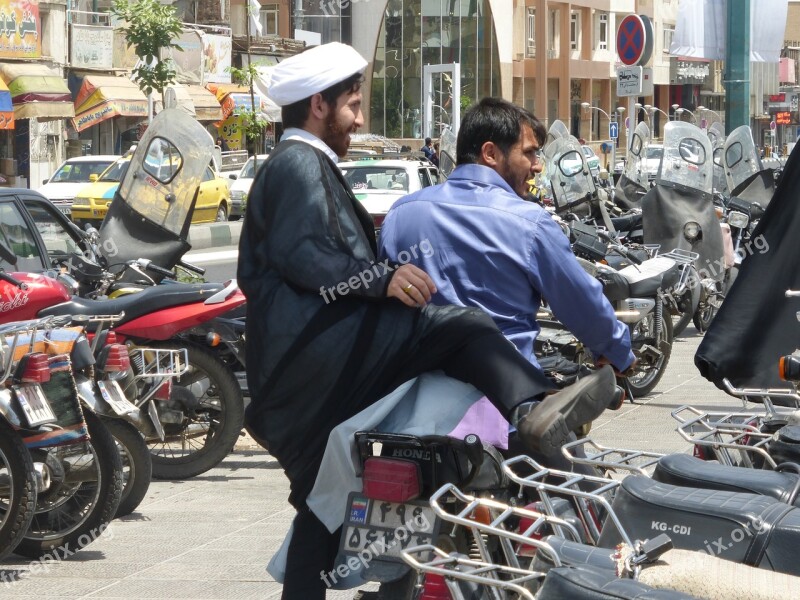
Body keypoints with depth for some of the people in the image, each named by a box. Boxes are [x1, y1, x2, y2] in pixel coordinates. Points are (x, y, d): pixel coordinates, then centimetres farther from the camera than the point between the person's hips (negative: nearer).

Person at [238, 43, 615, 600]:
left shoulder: (279, 169, 31)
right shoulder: (302, 163, -2)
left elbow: (255, 270, 36)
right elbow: (301, 254, -17)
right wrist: (381, 277, -24)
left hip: (291, 376, 11)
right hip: (320, 340, -11)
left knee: (320, 502, 14)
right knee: (463, 328, -23)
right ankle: (533, 408, -46)